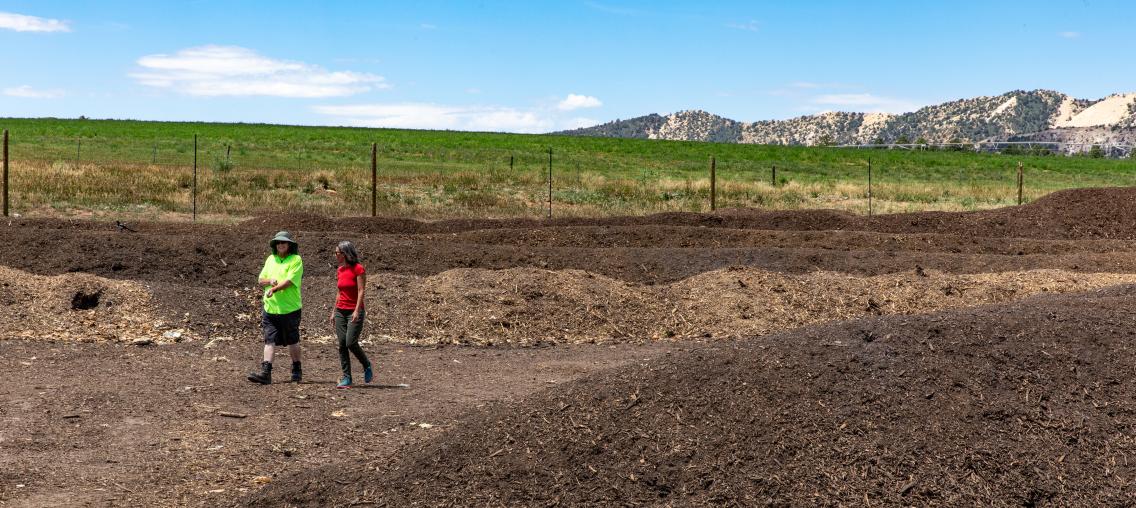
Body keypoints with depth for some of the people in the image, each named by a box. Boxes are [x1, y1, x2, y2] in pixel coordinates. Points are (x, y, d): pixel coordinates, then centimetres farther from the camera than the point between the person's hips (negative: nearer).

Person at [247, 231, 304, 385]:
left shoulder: (296, 260, -6)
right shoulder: (271, 259, 13)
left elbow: (289, 281, -17)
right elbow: (261, 280, 13)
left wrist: (274, 289, -24)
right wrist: (270, 281, -8)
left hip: (289, 309, -4)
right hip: (270, 308, 5)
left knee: (292, 341, 8)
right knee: (269, 340, -3)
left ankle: (297, 370, 24)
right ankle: (265, 373, -9)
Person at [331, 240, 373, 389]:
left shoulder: (358, 269, -9)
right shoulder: (340, 270, 11)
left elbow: (361, 291, -13)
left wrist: (357, 311, -21)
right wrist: (334, 311, 15)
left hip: (355, 311, -6)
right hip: (340, 311, 6)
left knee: (351, 343, -14)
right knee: (342, 345, 0)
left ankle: (367, 367, 11)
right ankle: (346, 378, 4)